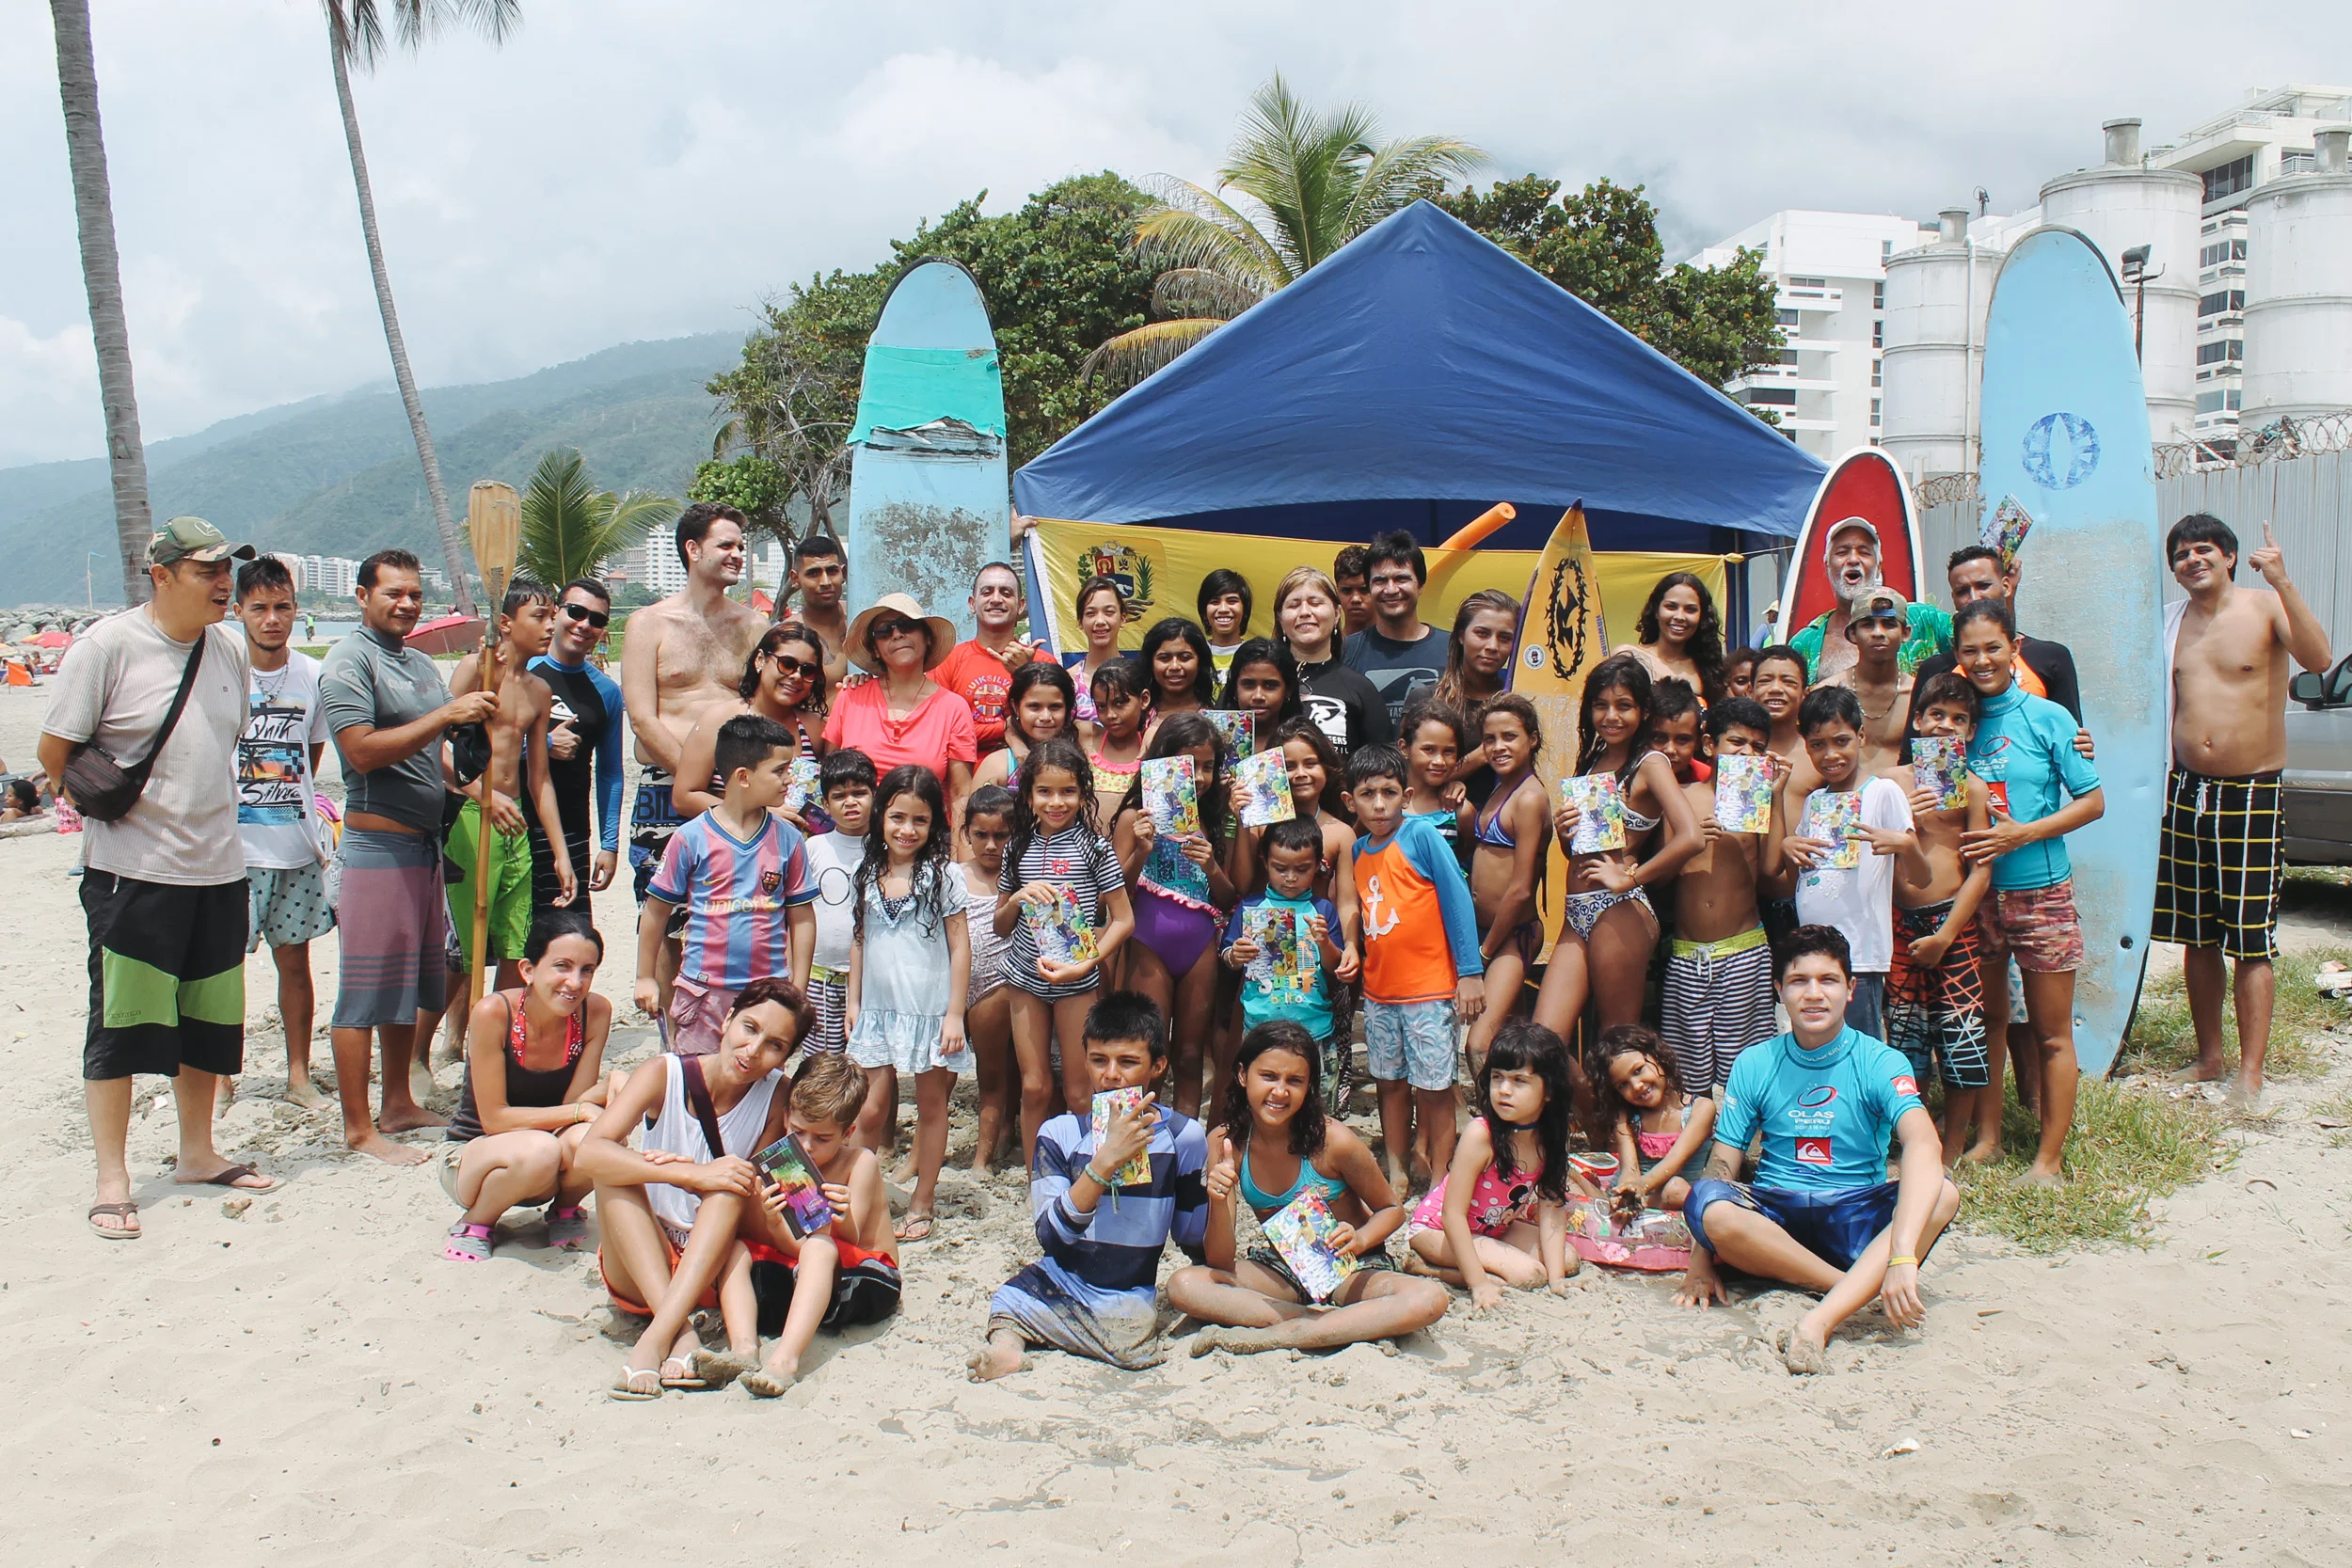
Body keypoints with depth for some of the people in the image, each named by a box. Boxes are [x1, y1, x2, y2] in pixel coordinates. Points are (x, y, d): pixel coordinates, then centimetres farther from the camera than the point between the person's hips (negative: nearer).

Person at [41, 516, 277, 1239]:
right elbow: (54, 753, -6)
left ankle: (197, 1152, 29)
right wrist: (114, 806, 0)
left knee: (210, 1021, 14)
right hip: (132, 872, -6)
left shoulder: (229, 648, 7)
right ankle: (112, 1178, 11)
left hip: (217, 866, 6)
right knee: (122, 1023, 1)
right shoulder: (107, 644, -10)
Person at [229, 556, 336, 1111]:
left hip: (298, 846, 3)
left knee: (295, 961, 10)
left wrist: (297, 809, 13)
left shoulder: (312, 675, 5)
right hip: (235, 845, -3)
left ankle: (299, 1075, 19)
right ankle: (219, 1079, 12)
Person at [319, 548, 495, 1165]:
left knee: (410, 985, 15)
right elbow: (362, 751, -19)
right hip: (377, 842, -9)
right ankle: (358, 1127, 2)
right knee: (365, 990, -3)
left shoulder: (422, 664, 18)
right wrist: (446, 715, -20)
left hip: (426, 842, 9)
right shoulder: (350, 660, -8)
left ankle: (398, 1104, 25)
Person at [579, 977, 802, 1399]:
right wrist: (694, 1175, -36)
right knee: (615, 1168, -25)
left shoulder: (775, 1094, -8)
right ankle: (680, 1332, -36)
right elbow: (589, 1154, -28)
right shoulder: (665, 1074, -11)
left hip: (714, 1267, 0)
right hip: (637, 1268, 0)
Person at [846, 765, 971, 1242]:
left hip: (930, 1010, -2)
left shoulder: (943, 875, -7)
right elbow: (860, 940, 13)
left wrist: (955, 1014, -9)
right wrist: (853, 1002, 12)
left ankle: (922, 1205, 20)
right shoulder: (867, 875, 4)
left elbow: (959, 946, -6)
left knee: (931, 1104, 8)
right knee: (873, 1108, 3)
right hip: (879, 1008, 3)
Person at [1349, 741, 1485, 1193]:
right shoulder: (1358, 851, 7)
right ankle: (1396, 1173, 26)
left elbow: (1458, 899, -12)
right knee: (1391, 1083, 14)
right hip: (1378, 990, 6)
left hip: (1429, 988, -6)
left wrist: (1470, 972, -14)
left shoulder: (1422, 835, -11)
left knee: (1433, 1088, 1)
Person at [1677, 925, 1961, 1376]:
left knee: (1942, 1193, -31)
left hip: (1858, 1218, -1)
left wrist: (1902, 1254, -39)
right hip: (1774, 1217, 1)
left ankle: (1820, 1321, -43)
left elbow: (1924, 1146, -23)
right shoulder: (1754, 1065, 4)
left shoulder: (1880, 1062, -5)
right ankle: (1865, 1290, -24)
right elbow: (1722, 1163, 1)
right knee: (1707, 1203, -32)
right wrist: (1702, 1261, -12)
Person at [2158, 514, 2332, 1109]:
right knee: (2197, 936, 11)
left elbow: (2318, 658, -25)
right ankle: (2208, 1056, 22)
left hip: (2251, 793, -5)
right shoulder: (2173, 622, 9)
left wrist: (2283, 582, -31)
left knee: (2251, 941, -5)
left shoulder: (2265, 606, -6)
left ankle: (2250, 1073, -1)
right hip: (2187, 791, 5)